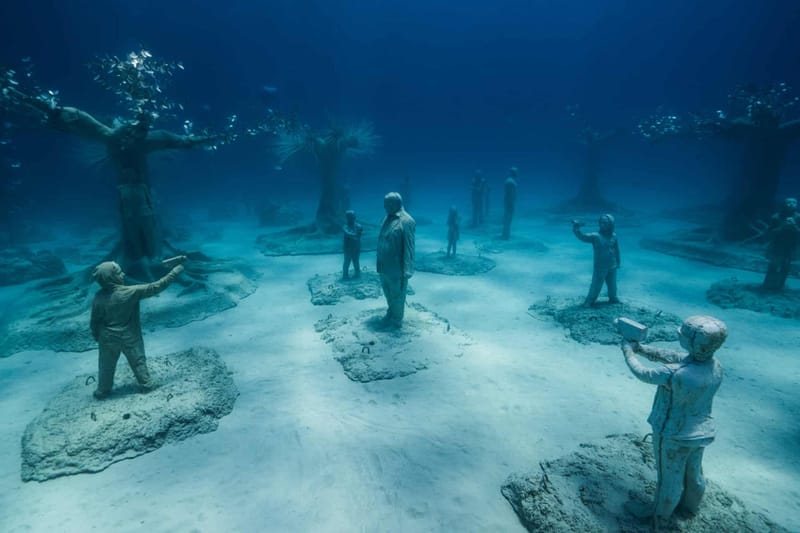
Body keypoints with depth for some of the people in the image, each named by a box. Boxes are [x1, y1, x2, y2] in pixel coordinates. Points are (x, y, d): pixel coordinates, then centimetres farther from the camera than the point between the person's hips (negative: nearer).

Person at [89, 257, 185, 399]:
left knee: (106, 365, 20)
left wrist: (97, 336, 14)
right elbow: (156, 287, -24)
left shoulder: (99, 297, -15)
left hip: (108, 338, 2)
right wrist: (175, 272, -19)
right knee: (138, 361, 18)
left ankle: (102, 391, 35)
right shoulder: (131, 292, -26)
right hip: (129, 337, -2)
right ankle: (146, 384, 33)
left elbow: (94, 321, -4)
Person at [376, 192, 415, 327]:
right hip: (385, 265, 8)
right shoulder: (388, 218, 7)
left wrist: (407, 270, -20)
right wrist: (380, 262, 16)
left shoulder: (406, 221, -17)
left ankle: (396, 320, 26)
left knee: (397, 294, 9)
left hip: (396, 267, -8)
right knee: (387, 292, 22)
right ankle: (391, 314, 43)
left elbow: (409, 247, -19)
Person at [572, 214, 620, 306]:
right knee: (596, 286, -2)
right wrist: (576, 227, -46)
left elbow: (616, 250, 11)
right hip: (600, 267, -4)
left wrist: (618, 262, 17)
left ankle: (613, 298, 43)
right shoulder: (595, 236, -15)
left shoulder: (613, 236, -2)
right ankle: (588, 302, 11)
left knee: (612, 285, 22)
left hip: (612, 266, 4)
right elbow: (582, 236, -29)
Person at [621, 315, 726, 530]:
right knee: (693, 472, 29)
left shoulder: (676, 374, -38)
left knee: (669, 479, 17)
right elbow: (670, 356, -5)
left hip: (674, 436, -6)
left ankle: (660, 516, 41)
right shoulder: (715, 366, -15)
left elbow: (644, 373, -20)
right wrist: (641, 348, -3)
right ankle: (691, 505, 55)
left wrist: (628, 352, -5)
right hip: (701, 431, 6)